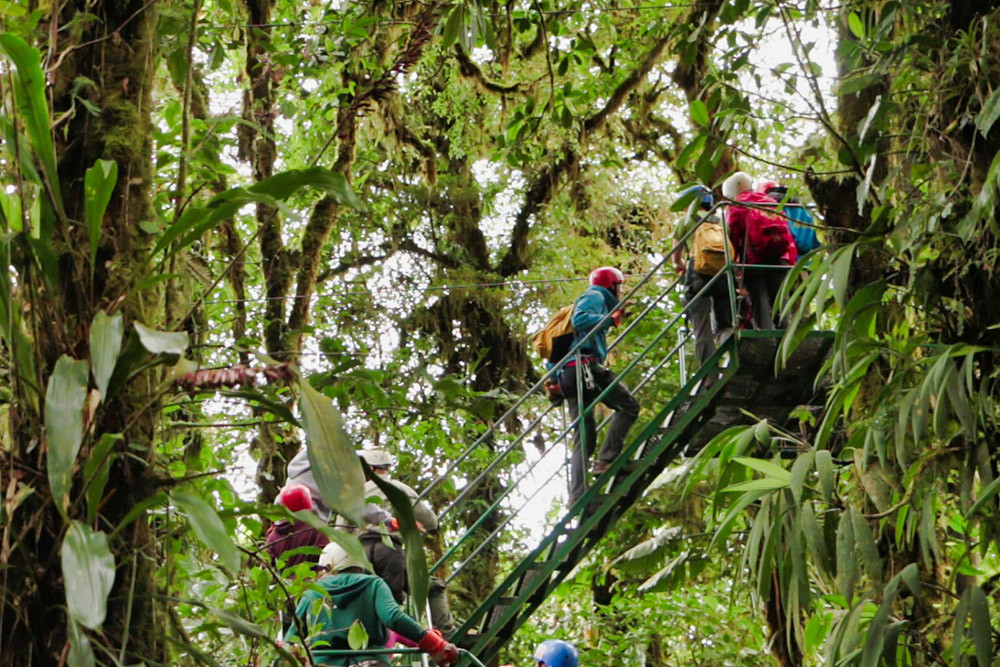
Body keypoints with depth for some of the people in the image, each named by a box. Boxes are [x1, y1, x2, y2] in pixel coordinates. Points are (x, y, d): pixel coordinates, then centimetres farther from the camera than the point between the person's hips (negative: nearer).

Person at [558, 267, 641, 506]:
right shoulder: (595, 297, 6)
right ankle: (606, 459, -16)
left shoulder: (594, 301, 34)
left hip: (568, 375, 9)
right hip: (585, 364, -9)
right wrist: (611, 320, -9)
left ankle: (577, 498, -4)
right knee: (629, 406, -7)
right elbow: (579, 320, -16)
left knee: (585, 436, 5)